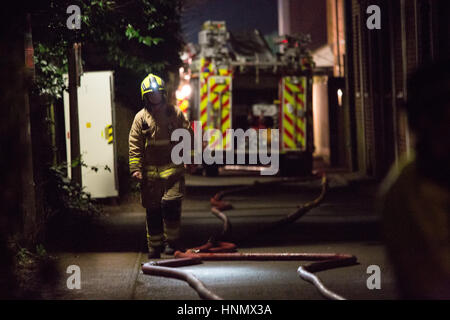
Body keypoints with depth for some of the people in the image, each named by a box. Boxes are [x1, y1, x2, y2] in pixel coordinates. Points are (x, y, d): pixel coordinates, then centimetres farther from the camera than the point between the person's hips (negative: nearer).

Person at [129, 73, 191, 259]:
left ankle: (172, 241, 0)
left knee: (171, 203, -16)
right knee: (152, 210, 5)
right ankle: (154, 246, 17)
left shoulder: (175, 114, 6)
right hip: (150, 172, 1)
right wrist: (135, 168, -6)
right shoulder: (141, 118, 5)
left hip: (173, 169, -1)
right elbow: (135, 146, 3)